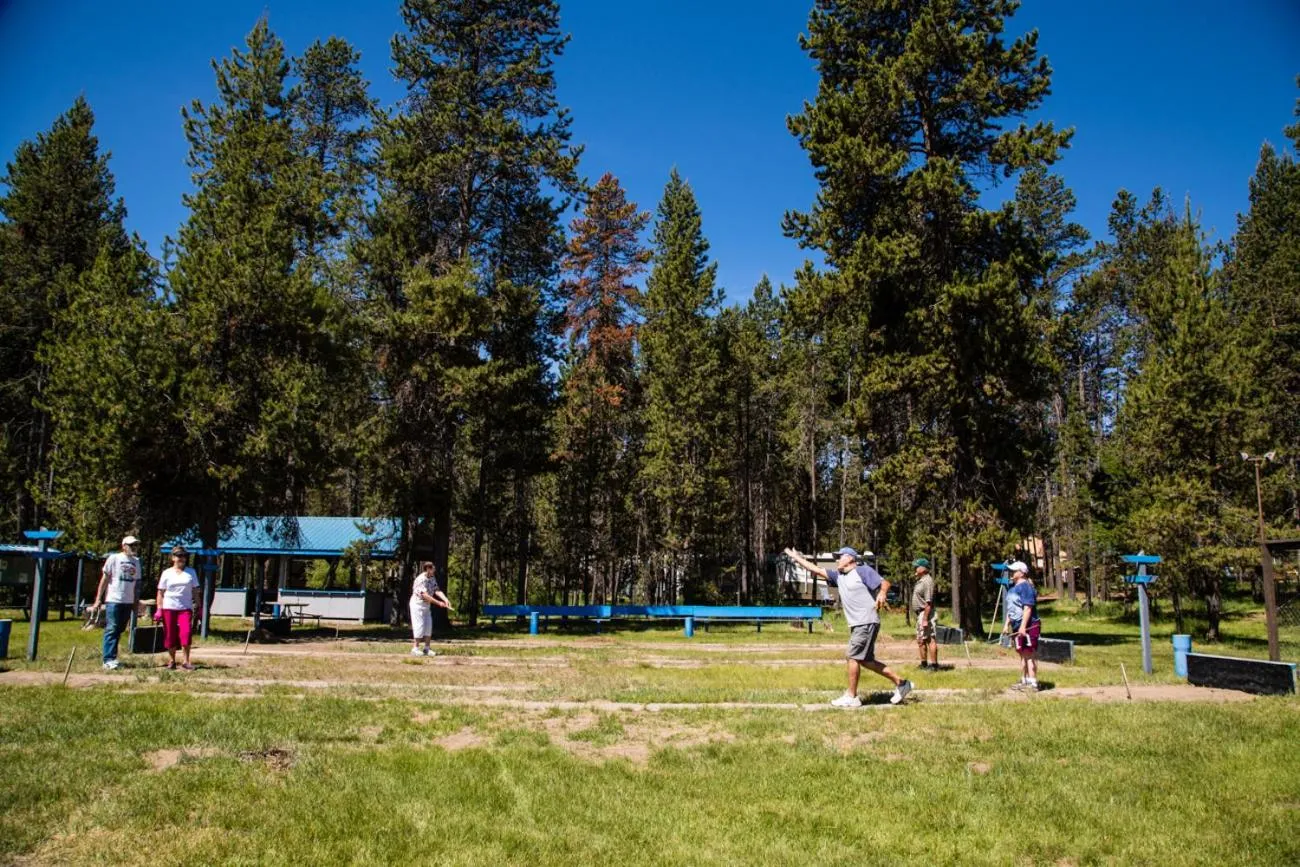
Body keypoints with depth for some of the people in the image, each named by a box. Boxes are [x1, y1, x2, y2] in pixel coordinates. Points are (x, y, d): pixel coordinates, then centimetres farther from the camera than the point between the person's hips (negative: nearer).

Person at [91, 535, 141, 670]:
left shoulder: (136, 561, 13)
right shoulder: (114, 558, -2)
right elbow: (104, 579, -2)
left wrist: (136, 603, 13)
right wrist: (98, 599, -6)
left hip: (128, 602, 5)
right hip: (113, 600, -5)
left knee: (119, 630, 9)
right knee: (111, 629, -8)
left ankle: (112, 658, 15)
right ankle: (108, 660, -10)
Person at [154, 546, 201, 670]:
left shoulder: (191, 572, 10)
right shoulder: (167, 573, 7)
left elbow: (195, 590, 11)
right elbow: (160, 592, 7)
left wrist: (197, 607, 6)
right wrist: (159, 609, -1)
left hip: (185, 608, 0)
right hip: (169, 608, 0)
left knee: (186, 632, -16)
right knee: (170, 635, 3)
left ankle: (185, 661, -9)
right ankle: (171, 661, 19)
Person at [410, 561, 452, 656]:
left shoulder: (432, 579, 3)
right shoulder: (420, 579, -23)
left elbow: (437, 590, -7)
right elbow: (425, 595, -28)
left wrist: (445, 599, -24)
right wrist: (439, 603, -28)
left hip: (427, 605, 8)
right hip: (418, 604, -8)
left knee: (429, 626, 6)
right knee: (419, 626, -7)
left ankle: (427, 648, 12)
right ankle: (415, 649, 1)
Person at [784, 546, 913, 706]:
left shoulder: (863, 570, -4)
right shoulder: (838, 576, 17)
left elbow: (885, 583, -13)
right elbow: (816, 569, 20)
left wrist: (882, 593, -34)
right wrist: (797, 558, 20)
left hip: (867, 622, -8)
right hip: (856, 625, 8)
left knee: (853, 657, -7)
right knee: (865, 660, 10)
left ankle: (851, 697, 3)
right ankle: (900, 683, 20)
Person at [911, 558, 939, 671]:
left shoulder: (927, 581, -17)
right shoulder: (920, 580, 14)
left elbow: (928, 603, -22)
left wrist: (925, 619, -24)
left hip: (925, 613, -11)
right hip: (920, 614, 11)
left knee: (930, 639, -8)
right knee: (920, 640, 16)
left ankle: (934, 664, -5)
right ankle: (924, 663, 26)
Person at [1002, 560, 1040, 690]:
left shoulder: (1026, 587, -14)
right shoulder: (1012, 587, 16)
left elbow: (1028, 607, -22)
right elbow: (1010, 608, 23)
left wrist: (1023, 626, -26)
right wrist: (1007, 624, 20)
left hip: (1028, 626, -10)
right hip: (1017, 627, 10)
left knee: (1029, 654, -7)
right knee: (1023, 654, 16)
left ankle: (1033, 683, -5)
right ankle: (1024, 681, 24)